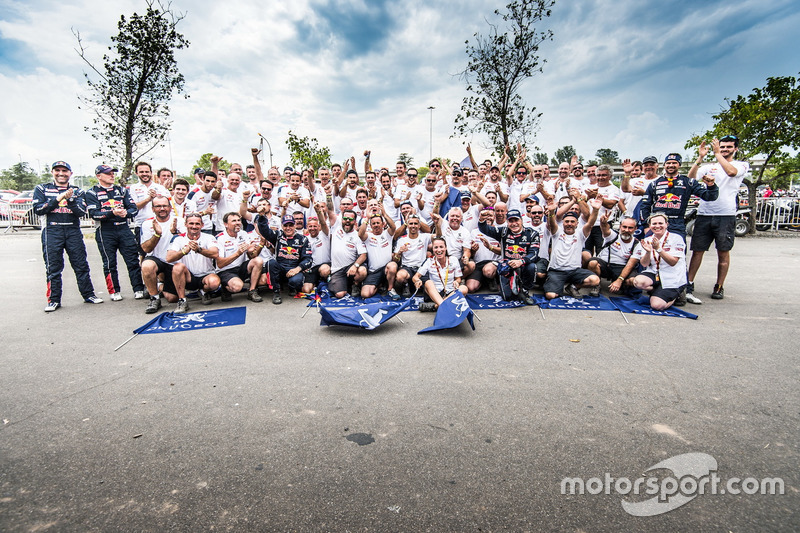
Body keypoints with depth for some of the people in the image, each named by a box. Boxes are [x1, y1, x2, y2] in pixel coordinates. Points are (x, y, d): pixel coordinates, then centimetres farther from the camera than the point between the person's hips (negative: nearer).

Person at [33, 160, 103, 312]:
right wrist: (58, 199, -10)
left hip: (73, 231, 1)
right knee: (53, 267, 1)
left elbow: (82, 212, 0)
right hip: (51, 231, -1)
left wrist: (70, 199, -15)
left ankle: (88, 294, 9)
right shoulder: (42, 189, 11)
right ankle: (54, 300, 8)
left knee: (81, 265, 1)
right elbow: (38, 209, -2)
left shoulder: (77, 191, 13)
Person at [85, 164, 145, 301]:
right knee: (109, 263, 3)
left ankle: (139, 289, 3)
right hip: (105, 232, -2)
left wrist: (126, 212, -16)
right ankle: (114, 292, 13)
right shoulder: (92, 193, 4)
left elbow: (133, 208, 6)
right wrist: (112, 213, -23)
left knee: (133, 260, -2)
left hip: (124, 229, 2)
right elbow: (94, 213, -8)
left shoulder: (121, 190, 15)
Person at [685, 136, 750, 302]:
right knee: (697, 250, 0)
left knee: (723, 252, 4)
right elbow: (691, 178, 0)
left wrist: (717, 154, -10)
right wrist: (700, 158, -7)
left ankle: (719, 287, 14)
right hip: (704, 214, 2)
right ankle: (689, 285, 3)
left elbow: (731, 171, -14)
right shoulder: (709, 167, 16)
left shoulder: (742, 165, 9)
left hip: (726, 215, -1)